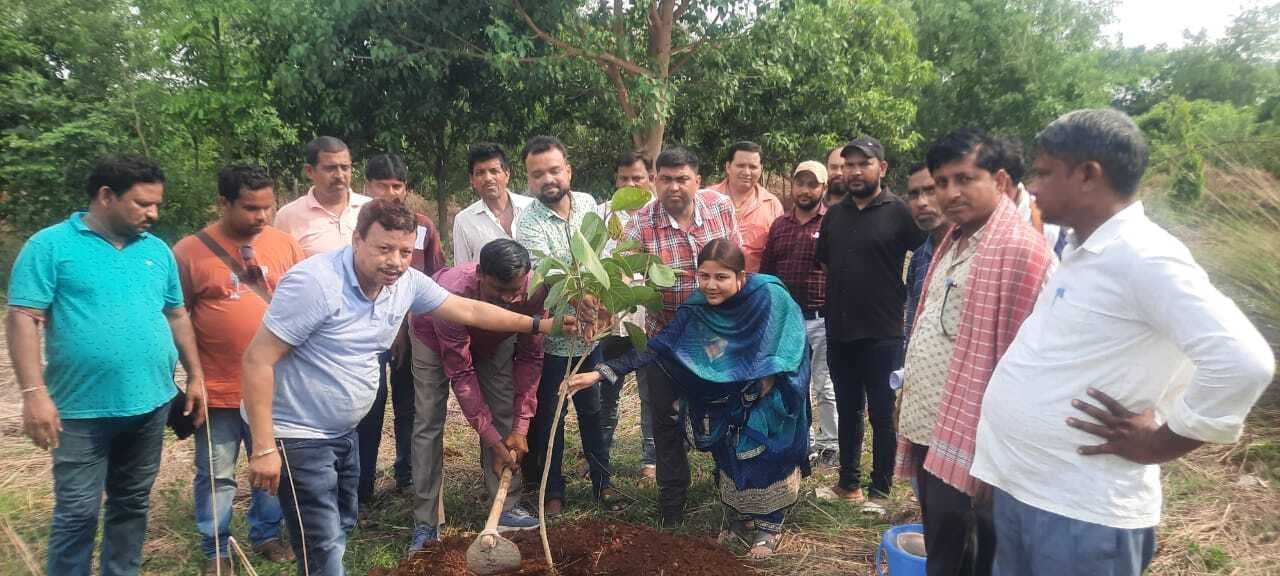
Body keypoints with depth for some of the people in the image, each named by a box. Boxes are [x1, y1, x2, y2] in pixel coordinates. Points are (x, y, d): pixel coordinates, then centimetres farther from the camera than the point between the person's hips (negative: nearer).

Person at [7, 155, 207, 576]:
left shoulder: (157, 250, 9)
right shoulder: (51, 245, -6)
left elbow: (177, 316, 15)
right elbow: (22, 319, -11)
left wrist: (195, 375, 12)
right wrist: (34, 392, -18)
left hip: (150, 405, 5)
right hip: (83, 410, -5)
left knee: (132, 505, 17)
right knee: (77, 514, 2)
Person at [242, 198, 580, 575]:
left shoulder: (407, 283, -5)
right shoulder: (316, 283, -26)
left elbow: (469, 310, 8)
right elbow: (257, 360, -24)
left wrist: (538, 325, 7)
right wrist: (264, 448, -25)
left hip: (343, 432, 8)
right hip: (297, 435, -8)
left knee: (340, 530, 21)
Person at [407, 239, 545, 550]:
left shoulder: (534, 290, -34)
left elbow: (530, 357, -22)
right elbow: (461, 374, -35)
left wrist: (520, 427, -25)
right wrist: (493, 441, -32)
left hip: (494, 338, 3)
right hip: (436, 337, -3)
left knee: (504, 415, -5)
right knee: (428, 422, -9)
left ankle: (506, 508, 5)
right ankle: (426, 523, -2)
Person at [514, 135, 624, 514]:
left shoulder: (587, 203, 0)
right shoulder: (529, 225, -18)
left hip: (590, 332, 4)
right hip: (552, 338, -4)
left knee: (592, 409, 17)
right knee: (549, 416, 10)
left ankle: (602, 481, 32)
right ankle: (552, 490, 26)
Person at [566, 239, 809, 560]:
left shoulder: (770, 297, -25)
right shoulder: (696, 311, -19)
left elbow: (791, 342, -11)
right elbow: (656, 349, -22)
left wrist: (771, 376, -21)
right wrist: (602, 372, -29)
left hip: (769, 402, -3)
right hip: (728, 406, 3)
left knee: (767, 459, 3)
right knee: (730, 459, 11)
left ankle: (768, 526, 22)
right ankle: (740, 519, 32)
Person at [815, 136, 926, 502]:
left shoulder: (899, 212, -8)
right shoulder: (835, 214, 8)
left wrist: (900, 295, -6)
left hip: (882, 333, -5)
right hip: (840, 331, 5)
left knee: (882, 414, 6)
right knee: (847, 411, 15)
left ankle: (881, 490, 20)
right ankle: (849, 484, 28)